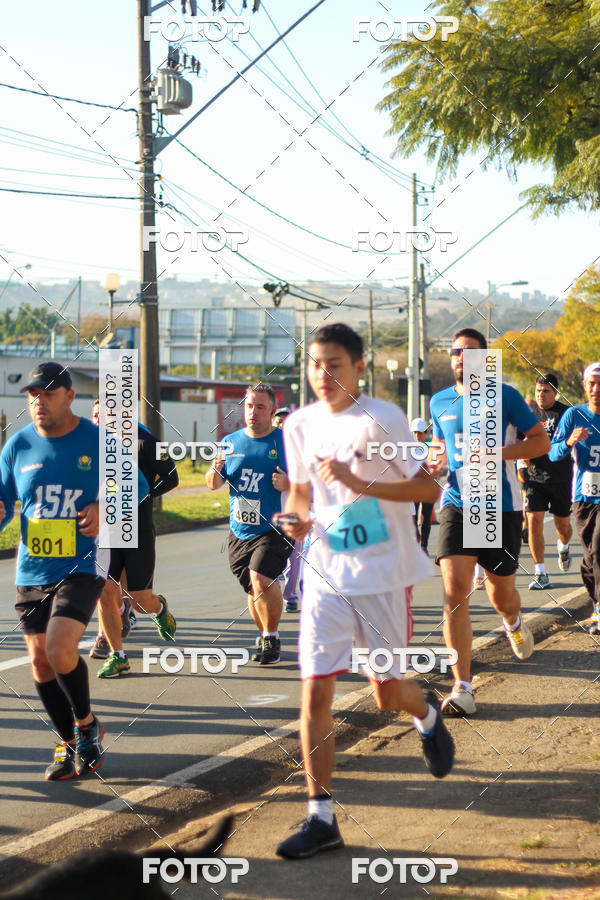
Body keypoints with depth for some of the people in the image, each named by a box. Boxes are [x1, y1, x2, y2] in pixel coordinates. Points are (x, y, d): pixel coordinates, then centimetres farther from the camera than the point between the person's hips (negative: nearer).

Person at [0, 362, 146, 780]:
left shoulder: (98, 440, -5)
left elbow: (137, 485, 7)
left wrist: (104, 508, -11)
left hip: (80, 567, -4)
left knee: (60, 651, -20)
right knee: (40, 661, 7)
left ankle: (86, 723, 8)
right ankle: (70, 744, 26)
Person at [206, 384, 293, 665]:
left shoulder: (286, 442, -3)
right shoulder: (231, 442, 8)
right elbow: (213, 484, 12)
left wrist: (288, 484, -21)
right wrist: (216, 470, -10)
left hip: (274, 528, -5)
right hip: (239, 530, 5)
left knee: (261, 578, -21)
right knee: (253, 588, 13)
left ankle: (272, 639, -5)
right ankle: (264, 636, 33)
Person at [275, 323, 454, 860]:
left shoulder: (382, 418, -11)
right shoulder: (299, 425, 5)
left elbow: (429, 489, -13)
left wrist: (361, 485, -24)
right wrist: (296, 517, -4)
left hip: (385, 575, -3)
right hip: (326, 575, 4)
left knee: (387, 693, 5)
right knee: (315, 691, -6)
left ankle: (428, 714, 43)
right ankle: (321, 817, 0)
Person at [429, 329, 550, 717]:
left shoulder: (506, 396, -3)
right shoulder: (439, 402, 8)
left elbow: (541, 441, -1)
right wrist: (436, 461, 0)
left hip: (502, 506, -2)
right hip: (457, 504, 2)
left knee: (501, 595, 11)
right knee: (455, 591, -14)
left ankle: (514, 622, 51)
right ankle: (463, 688, -11)